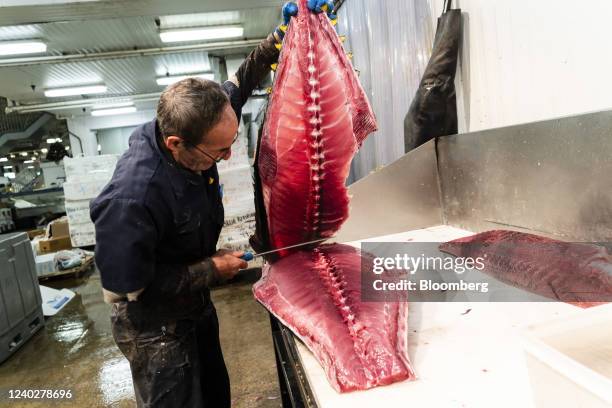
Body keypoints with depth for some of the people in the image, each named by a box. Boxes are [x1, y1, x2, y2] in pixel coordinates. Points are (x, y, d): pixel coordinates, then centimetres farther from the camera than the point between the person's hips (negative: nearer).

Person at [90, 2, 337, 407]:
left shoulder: (195, 129, -16)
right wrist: (211, 269, -21)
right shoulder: (132, 198, -37)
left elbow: (240, 83, 0)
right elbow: (126, 293, -27)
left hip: (196, 306, 7)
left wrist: (284, 34, -10)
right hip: (155, 330, -7)